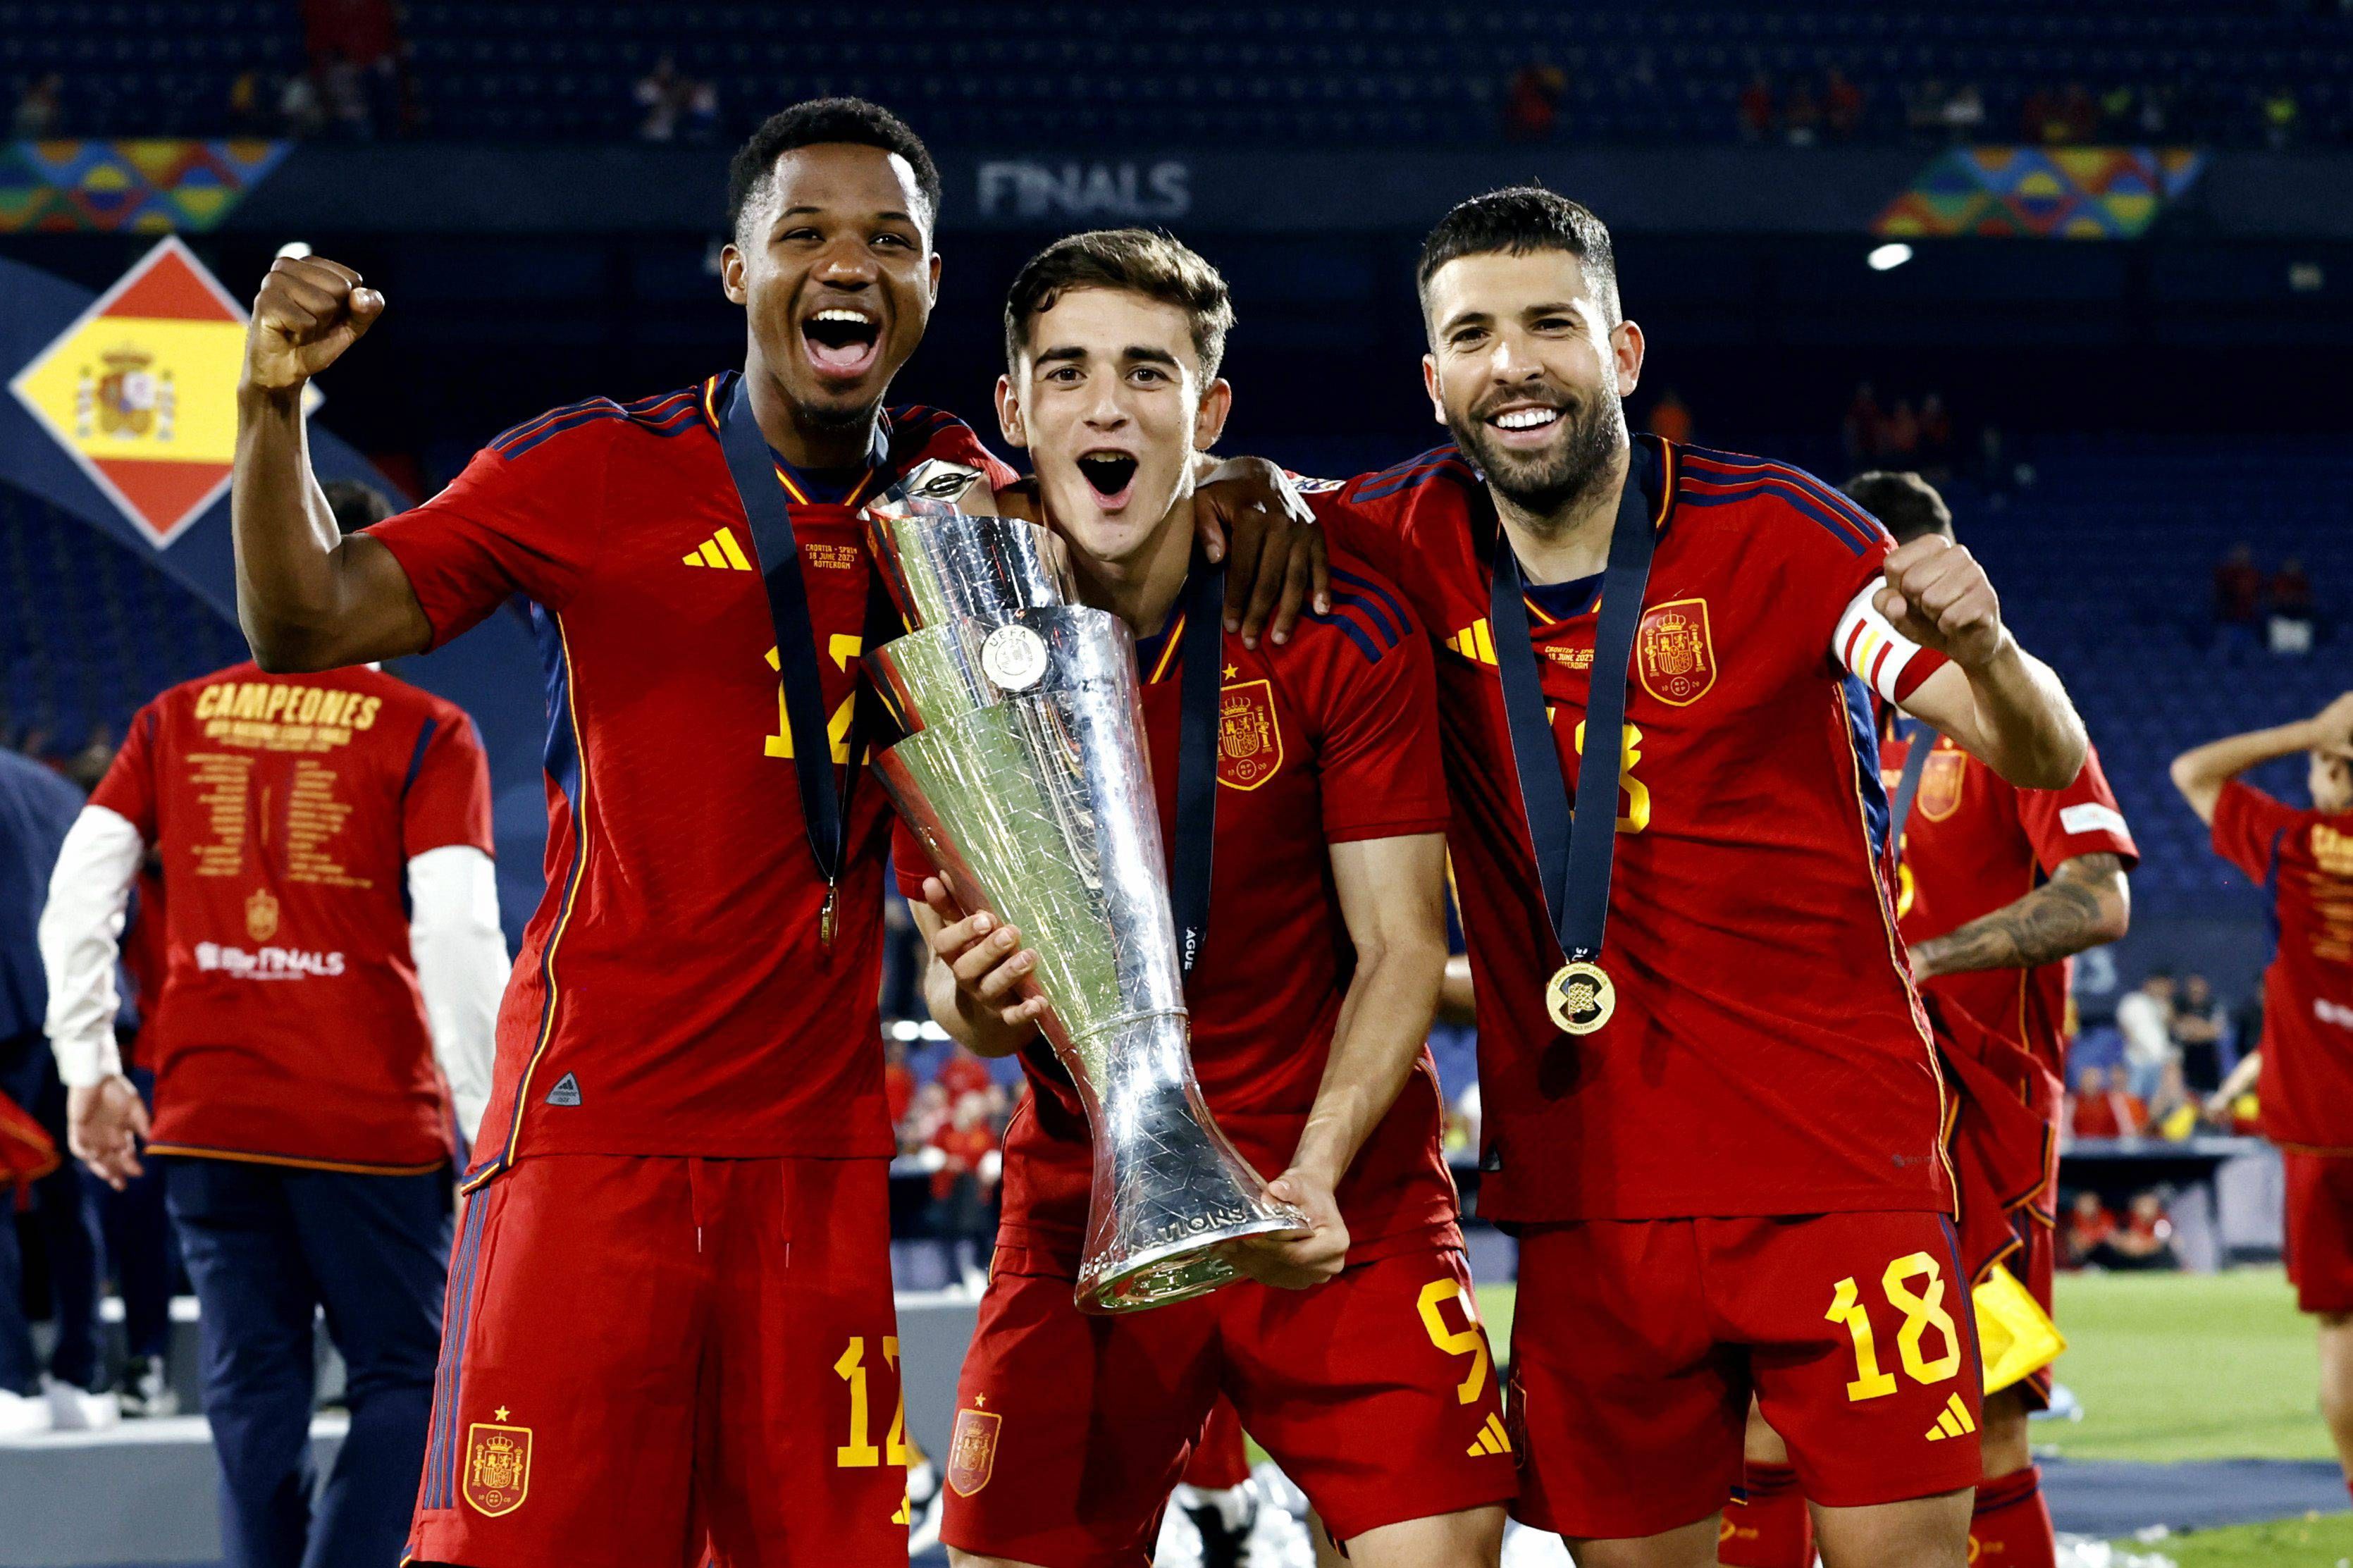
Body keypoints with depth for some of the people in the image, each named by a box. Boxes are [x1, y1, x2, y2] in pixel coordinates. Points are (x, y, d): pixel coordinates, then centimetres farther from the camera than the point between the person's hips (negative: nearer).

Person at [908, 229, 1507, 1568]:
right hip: (1080, 1203, 2)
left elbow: (1403, 950, -9)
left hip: (1340, 1211, -2)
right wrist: (978, 993, -24)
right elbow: (955, 998, 1)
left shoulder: (1342, 632, -9)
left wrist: (1312, 1172, -25)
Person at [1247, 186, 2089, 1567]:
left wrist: (1980, 647, -31)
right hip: (1585, 1193, 3)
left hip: (1837, 1169, -3)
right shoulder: (1424, 545, 3)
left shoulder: (1774, 532, -6)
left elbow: (2049, 763, -8)